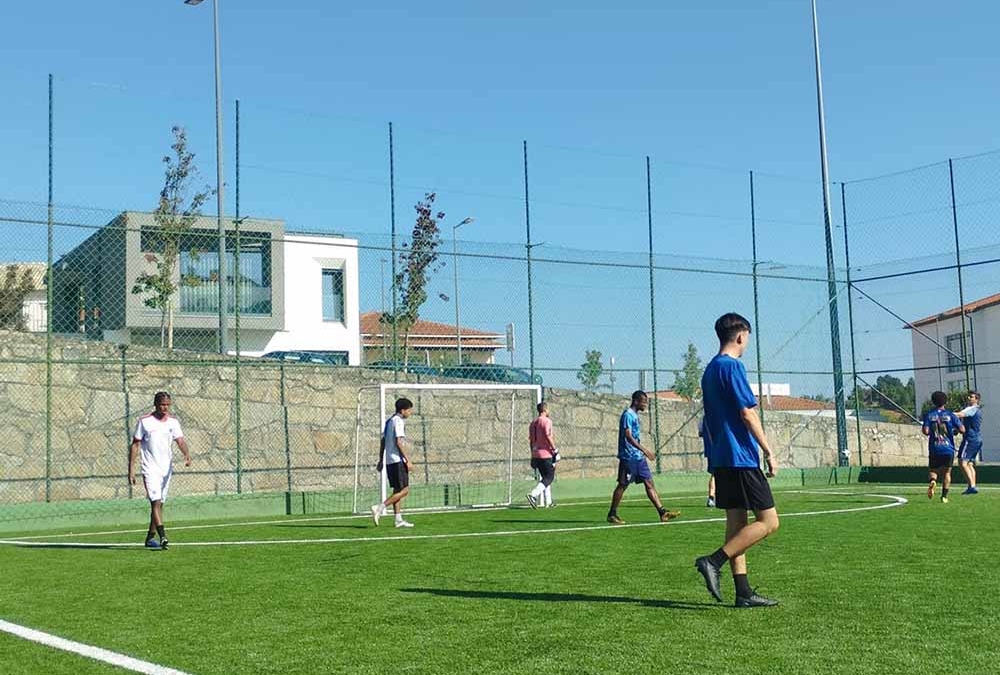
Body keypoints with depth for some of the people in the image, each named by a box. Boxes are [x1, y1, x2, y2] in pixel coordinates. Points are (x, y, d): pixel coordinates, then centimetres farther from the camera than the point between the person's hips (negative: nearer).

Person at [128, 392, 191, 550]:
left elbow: (180, 441, -7)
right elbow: (135, 445, 0)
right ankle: (163, 537, -24)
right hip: (150, 469, -4)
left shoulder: (173, 422, 5)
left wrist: (187, 454, -29)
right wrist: (131, 470, -5)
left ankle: (150, 538, 22)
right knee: (156, 501, -16)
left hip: (167, 469, 4)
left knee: (159, 504, 10)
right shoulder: (144, 421, -3)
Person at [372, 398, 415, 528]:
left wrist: (381, 460, 20)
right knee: (404, 490, -7)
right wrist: (408, 460, -18)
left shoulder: (389, 421, 17)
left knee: (397, 490, 11)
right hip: (398, 460, -10)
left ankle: (398, 519, 10)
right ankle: (380, 508, -12)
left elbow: (382, 442, 19)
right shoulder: (398, 421, -11)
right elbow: (399, 442, -19)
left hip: (389, 461, 10)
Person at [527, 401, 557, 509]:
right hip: (546, 454, -8)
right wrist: (555, 450, -13)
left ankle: (547, 502, 16)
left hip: (536, 454, 8)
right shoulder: (546, 421, -10)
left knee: (545, 477, 16)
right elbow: (548, 437, -18)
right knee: (549, 477, -4)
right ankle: (533, 494, -21)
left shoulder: (533, 422, 14)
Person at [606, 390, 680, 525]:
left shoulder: (635, 415, 16)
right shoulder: (628, 415, -13)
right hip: (628, 457, -9)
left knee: (649, 482, 3)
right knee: (623, 485, -2)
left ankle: (662, 513, 1)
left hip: (638, 457, 9)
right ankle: (612, 514, 8)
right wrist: (644, 449, -27)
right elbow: (628, 436, -22)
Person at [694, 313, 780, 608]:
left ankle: (743, 592, 8)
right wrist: (769, 452, -11)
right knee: (768, 521, -6)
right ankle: (714, 561, -13)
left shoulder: (710, 369, 17)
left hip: (721, 459, 10)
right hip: (741, 458, -9)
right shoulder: (732, 366, -11)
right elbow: (747, 413, -16)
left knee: (737, 521, 8)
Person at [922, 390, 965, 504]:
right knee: (947, 472, 10)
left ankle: (932, 481, -22)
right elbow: (962, 430, -6)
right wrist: (955, 430, 15)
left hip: (934, 449, 0)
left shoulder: (929, 415, 0)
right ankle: (944, 496, 3)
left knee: (932, 470, 12)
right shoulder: (950, 415, -1)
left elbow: (925, 431, -10)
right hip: (948, 449, 0)